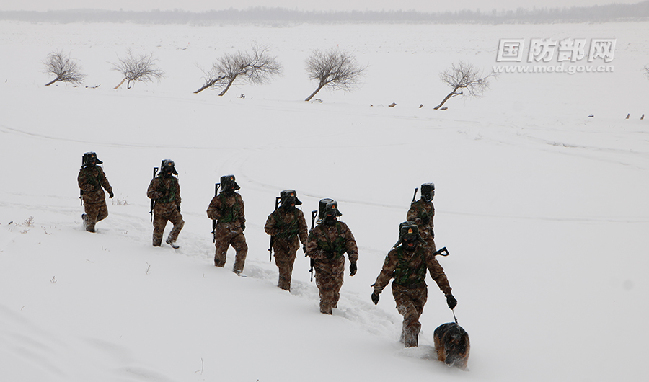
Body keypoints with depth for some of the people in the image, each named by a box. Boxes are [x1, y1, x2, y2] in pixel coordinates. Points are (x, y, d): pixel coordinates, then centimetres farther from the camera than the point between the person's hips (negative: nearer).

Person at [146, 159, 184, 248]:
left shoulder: (174, 181, 10)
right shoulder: (156, 181, -3)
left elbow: (177, 194, 21)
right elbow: (149, 193, -5)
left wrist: (178, 205, 18)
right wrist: (160, 194, -20)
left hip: (172, 208, 3)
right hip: (160, 209, -3)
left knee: (180, 222, -17)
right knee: (158, 228, 0)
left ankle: (171, 240, -2)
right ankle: (156, 244, 22)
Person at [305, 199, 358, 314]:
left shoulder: (342, 227, 0)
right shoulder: (316, 232, -9)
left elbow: (351, 244, 3)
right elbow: (310, 251, -7)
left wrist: (353, 262, -4)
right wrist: (325, 254, -21)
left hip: (338, 268, 3)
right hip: (323, 269, -3)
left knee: (335, 294, 14)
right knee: (326, 295, -7)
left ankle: (333, 309, 36)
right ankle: (325, 313, 12)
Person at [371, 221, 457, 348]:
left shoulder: (424, 252, -8)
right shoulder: (394, 254, -11)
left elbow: (438, 273, -5)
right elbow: (385, 274, 3)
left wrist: (448, 294, -8)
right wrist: (376, 292, 12)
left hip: (419, 293, 2)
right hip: (401, 292, -2)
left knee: (413, 318, 14)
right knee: (412, 317, -22)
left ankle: (404, 338, 44)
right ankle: (411, 346, -12)